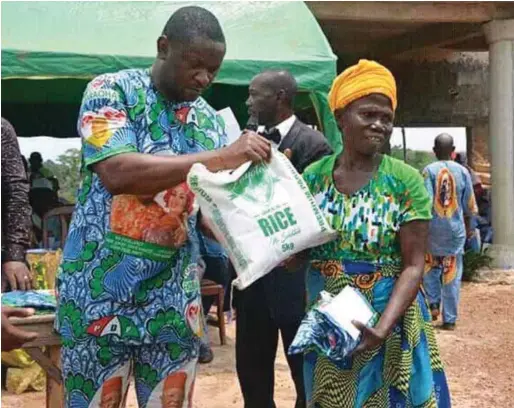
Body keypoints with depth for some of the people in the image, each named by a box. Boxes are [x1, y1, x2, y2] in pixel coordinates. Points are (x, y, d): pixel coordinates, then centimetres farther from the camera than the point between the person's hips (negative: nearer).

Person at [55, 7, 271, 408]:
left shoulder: (210, 121, 7)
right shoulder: (111, 90, -7)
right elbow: (117, 173, -24)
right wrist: (220, 158, -26)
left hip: (175, 298, 4)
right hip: (100, 293, -4)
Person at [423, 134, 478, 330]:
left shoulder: (429, 171, -7)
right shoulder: (462, 171, 0)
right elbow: (469, 205, 7)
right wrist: (469, 226, 22)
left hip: (433, 227, -1)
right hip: (455, 228, 1)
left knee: (430, 267, 20)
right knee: (452, 274, 6)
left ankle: (433, 303, 8)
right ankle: (450, 319, 8)